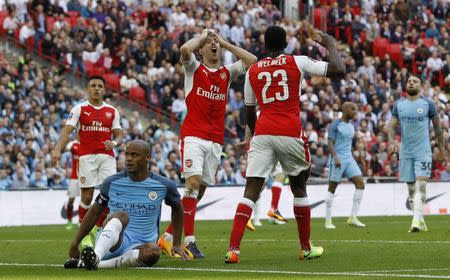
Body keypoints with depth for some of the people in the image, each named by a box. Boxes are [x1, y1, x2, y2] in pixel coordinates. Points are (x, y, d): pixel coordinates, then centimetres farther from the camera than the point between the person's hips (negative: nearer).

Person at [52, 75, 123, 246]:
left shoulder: (112, 111, 12)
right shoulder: (79, 109, 4)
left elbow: (118, 134, 14)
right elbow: (67, 130, -5)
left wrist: (114, 142, -11)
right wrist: (57, 150, -20)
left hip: (107, 156, 2)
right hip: (87, 156, -2)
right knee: (87, 196, -3)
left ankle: (98, 229, 9)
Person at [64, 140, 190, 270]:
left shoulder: (162, 185, 5)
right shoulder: (112, 182, 5)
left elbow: (177, 208, 23)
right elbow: (94, 213, 16)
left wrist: (177, 244, 23)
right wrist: (75, 244, 14)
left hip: (138, 247, 0)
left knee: (153, 251, -38)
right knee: (121, 215, -34)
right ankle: (96, 255, -61)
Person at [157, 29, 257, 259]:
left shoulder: (227, 73, 16)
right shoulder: (194, 68, 6)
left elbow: (252, 61, 6)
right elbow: (185, 49, -15)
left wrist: (225, 43, 9)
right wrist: (202, 37, 3)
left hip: (215, 140, 5)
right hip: (193, 135, -5)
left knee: (200, 189, 4)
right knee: (193, 182, -19)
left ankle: (168, 237, 14)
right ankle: (189, 240, -20)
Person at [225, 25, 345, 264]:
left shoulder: (252, 71, 13)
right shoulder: (297, 62, 4)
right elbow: (339, 70, 1)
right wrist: (330, 44, 17)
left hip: (262, 133, 1)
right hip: (291, 134, -1)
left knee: (251, 191, -3)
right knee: (299, 188, 17)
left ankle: (233, 249, -17)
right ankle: (305, 248, 26)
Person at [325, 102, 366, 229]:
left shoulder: (351, 126, 16)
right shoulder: (335, 125, -7)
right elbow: (330, 143, -14)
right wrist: (335, 157, -26)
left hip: (349, 158, 7)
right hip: (337, 160, -7)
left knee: (360, 183, -7)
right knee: (332, 188, -1)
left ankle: (353, 218, -6)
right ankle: (328, 221, 5)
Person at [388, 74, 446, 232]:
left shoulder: (428, 104, 0)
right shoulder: (398, 105, 7)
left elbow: (437, 127, 6)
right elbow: (392, 125, 4)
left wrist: (442, 149, 7)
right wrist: (391, 142, -15)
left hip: (423, 152, -4)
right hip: (405, 152, 4)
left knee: (420, 185, -17)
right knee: (411, 188, 6)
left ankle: (417, 220, -24)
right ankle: (421, 222, 14)